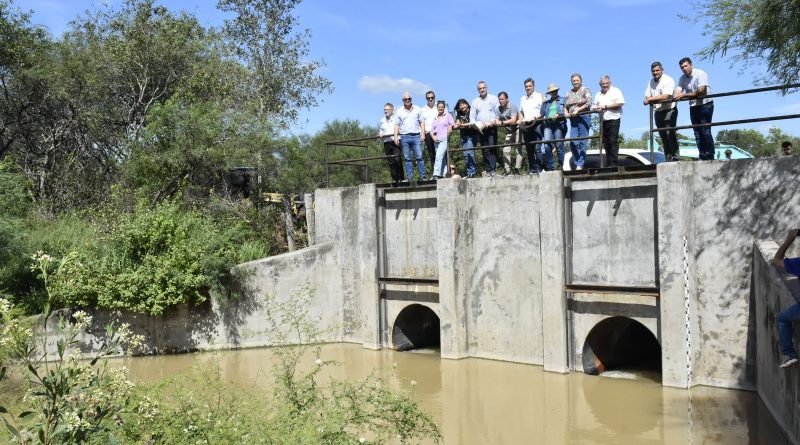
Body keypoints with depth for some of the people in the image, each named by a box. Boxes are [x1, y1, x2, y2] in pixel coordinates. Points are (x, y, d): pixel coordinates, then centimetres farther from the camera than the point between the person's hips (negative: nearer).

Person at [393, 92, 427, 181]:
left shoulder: (417, 109, 11)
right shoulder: (399, 112, 10)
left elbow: (422, 122, 10)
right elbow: (397, 125, 8)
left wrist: (423, 134, 0)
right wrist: (396, 137, -2)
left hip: (416, 136, -1)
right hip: (404, 137, 1)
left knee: (419, 157, -6)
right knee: (407, 158, 1)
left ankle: (422, 176, -5)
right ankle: (409, 177, 3)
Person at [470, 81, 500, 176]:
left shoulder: (493, 99, 8)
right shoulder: (475, 101, 15)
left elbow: (498, 113, 2)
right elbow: (472, 116, 13)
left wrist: (491, 122, -11)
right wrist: (475, 124, -6)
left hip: (492, 128, -2)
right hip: (480, 129, 3)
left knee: (492, 148, -13)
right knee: (485, 150, 1)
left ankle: (492, 169, -16)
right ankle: (487, 170, 2)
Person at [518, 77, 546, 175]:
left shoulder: (540, 96, 5)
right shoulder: (523, 99, 22)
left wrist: (535, 117, -17)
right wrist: (520, 120, 8)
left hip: (536, 124, -5)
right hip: (525, 126, 5)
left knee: (538, 148, -13)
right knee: (529, 149, 5)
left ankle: (539, 168, -12)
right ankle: (531, 169, 8)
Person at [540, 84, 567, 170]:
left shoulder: (563, 100, 13)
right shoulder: (546, 103, 24)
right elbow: (542, 114, 16)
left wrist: (558, 115, -15)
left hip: (559, 124, -3)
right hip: (548, 125, 3)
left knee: (559, 146, -6)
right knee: (547, 145, -13)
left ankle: (561, 166, 0)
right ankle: (550, 167, -7)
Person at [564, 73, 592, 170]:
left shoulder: (585, 90, 3)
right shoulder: (569, 93, 17)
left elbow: (589, 103, -9)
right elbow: (565, 105, 16)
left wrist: (578, 109, -16)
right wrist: (565, 112, -6)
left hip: (583, 117, -5)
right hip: (573, 119, 5)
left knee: (582, 142, -7)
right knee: (573, 143, -3)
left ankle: (580, 165, -7)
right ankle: (577, 164, 4)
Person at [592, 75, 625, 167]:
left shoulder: (615, 91, 3)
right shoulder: (598, 94, 20)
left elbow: (620, 104, -9)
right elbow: (594, 107, 19)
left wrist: (605, 106, -11)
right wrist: (597, 108, -6)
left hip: (613, 119, -5)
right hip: (603, 121, 5)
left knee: (613, 142, -11)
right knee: (606, 143, 3)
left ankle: (613, 163, -12)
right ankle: (609, 163, 6)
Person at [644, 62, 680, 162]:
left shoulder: (668, 80, -10)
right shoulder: (651, 82, 13)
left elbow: (666, 96, -21)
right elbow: (647, 97, 12)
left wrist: (651, 99, -17)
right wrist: (648, 101, -12)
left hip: (669, 110, -7)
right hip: (657, 111, 7)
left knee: (670, 134, -13)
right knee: (663, 136, 6)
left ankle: (675, 157, -11)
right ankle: (668, 158, 10)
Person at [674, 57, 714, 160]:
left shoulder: (700, 74, -12)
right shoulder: (682, 79, 5)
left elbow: (700, 91, -20)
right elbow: (678, 92, -7)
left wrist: (684, 95, -22)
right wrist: (676, 96, -31)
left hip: (705, 105, -6)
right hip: (693, 107, 6)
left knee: (705, 131, -11)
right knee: (697, 133, 4)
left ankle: (710, 157, -10)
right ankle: (703, 157, 8)